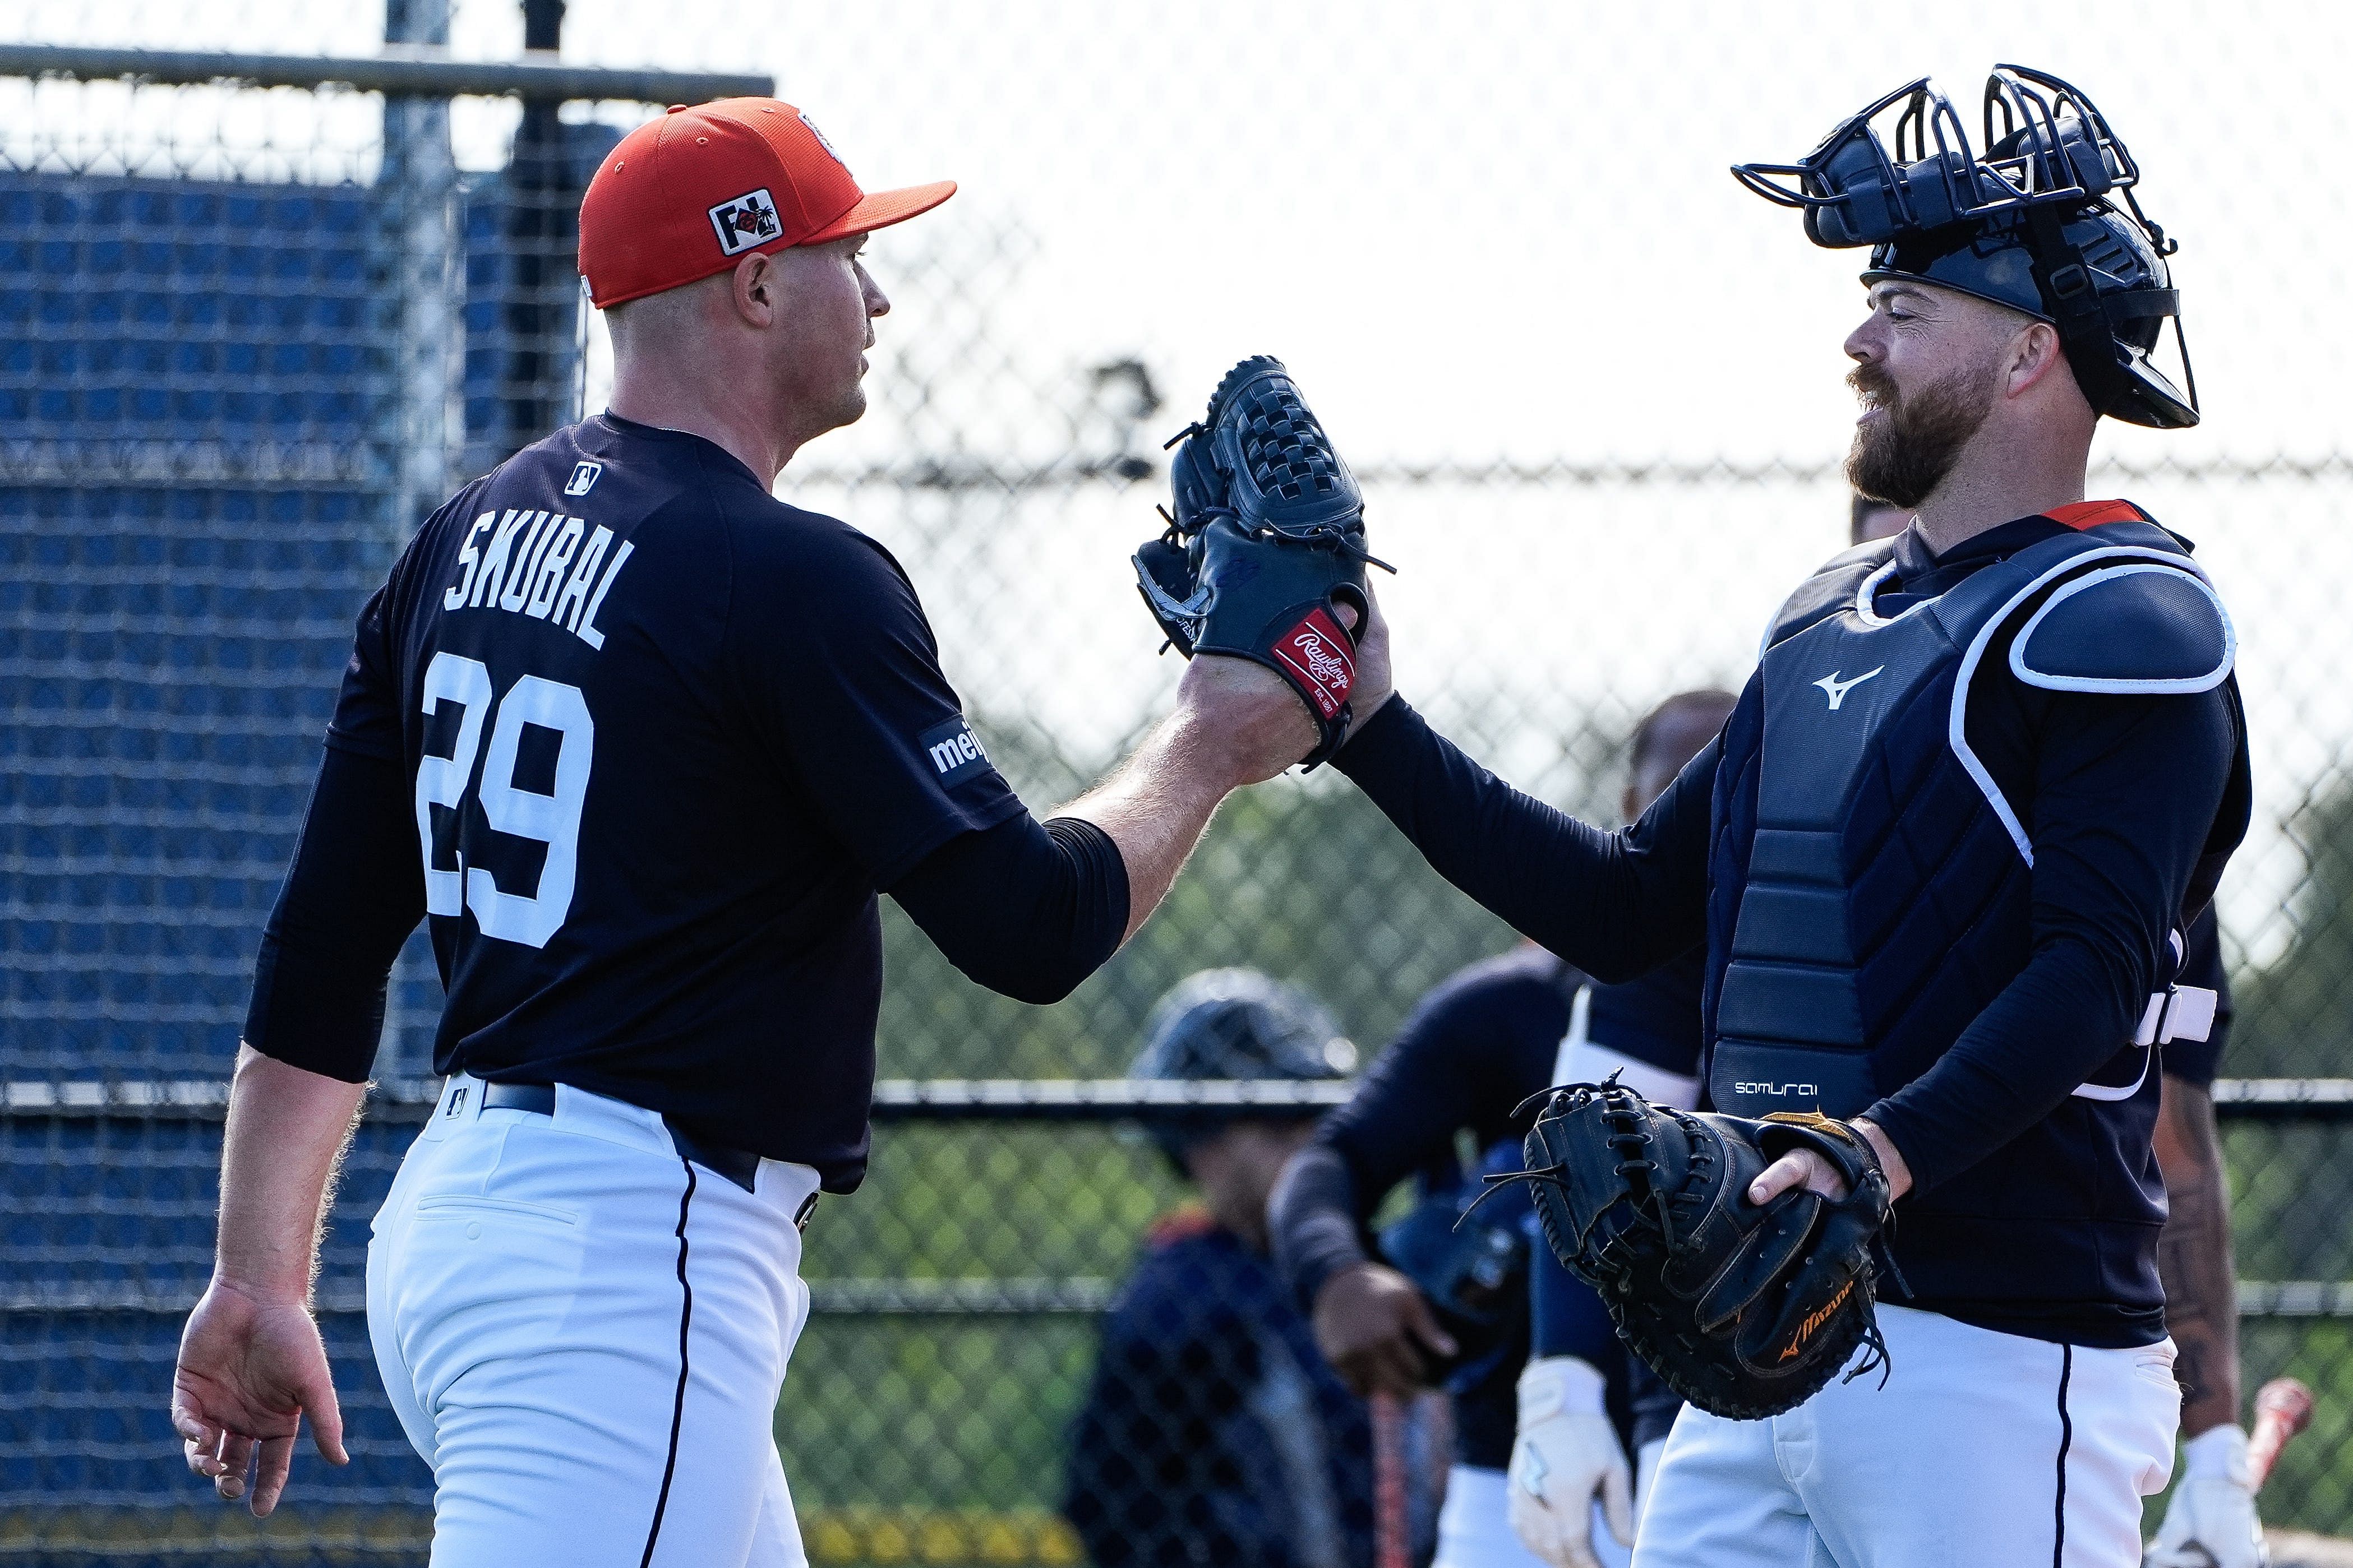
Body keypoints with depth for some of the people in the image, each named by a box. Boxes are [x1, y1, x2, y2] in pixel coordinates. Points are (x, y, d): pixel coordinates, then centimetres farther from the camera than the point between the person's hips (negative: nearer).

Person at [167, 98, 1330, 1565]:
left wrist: (262, 1277, 17)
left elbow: (325, 946, 14)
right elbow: (1032, 926, -13)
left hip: (452, 1212, 10)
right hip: (629, 1256, -10)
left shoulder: (472, 538, 13)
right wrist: (1207, 749, 5)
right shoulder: (794, 578, -13)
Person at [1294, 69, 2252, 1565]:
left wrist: (1892, 1152, -32)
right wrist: (1375, 726, 16)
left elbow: (2091, 971, -18)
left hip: (2002, 1367, -8)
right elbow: (1625, 909, 22)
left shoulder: (2123, 624, -7)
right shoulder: (1834, 620, 21)